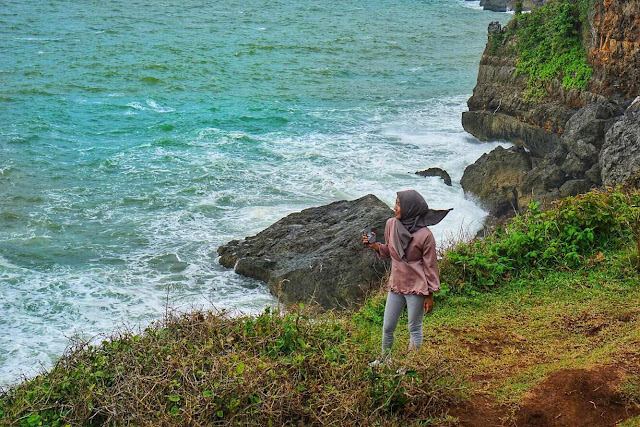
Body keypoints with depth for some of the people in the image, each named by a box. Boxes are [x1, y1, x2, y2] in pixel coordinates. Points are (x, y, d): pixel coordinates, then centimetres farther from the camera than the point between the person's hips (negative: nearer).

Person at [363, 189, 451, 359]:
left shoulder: (424, 235, -19)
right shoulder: (391, 224, -4)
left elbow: (430, 266, -10)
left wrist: (430, 295, -6)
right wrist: (375, 245, -8)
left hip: (416, 288, -5)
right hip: (396, 285, 5)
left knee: (414, 329, 11)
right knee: (387, 328, 15)